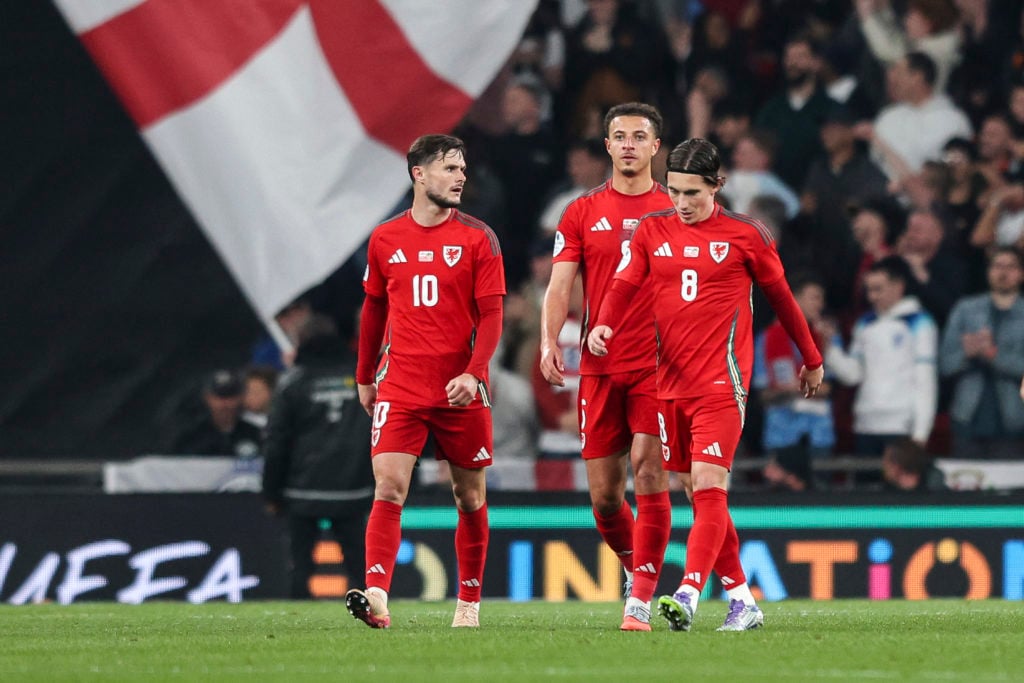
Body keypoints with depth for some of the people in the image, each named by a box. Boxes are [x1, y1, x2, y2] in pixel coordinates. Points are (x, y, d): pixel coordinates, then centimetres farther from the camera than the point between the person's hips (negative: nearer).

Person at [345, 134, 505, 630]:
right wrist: (364, 377, 19)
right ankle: (376, 596, -23)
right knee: (389, 487, -14)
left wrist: (473, 373, -17)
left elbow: (490, 316, -4)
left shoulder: (477, 238, 0)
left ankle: (469, 603, 19)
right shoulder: (385, 239, 6)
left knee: (470, 496, 7)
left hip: (461, 390, 0)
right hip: (400, 388, 0)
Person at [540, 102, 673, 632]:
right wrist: (549, 341, -15)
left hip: (659, 365, -2)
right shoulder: (582, 214, 8)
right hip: (599, 367, 2)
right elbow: (559, 286, 2)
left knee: (649, 472, -14)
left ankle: (640, 603, -12)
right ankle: (636, 572, 29)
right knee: (603, 493, 3)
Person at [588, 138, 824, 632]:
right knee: (697, 494, 7)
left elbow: (781, 297, 11)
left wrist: (811, 360, 20)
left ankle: (688, 595, -27)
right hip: (669, 383, 5)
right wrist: (603, 328, -21)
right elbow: (623, 285, 0)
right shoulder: (652, 230, 8)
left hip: (722, 384, -5)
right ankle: (742, 601, 15)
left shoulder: (746, 236, 0)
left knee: (709, 487, -16)